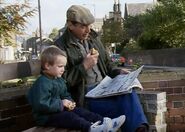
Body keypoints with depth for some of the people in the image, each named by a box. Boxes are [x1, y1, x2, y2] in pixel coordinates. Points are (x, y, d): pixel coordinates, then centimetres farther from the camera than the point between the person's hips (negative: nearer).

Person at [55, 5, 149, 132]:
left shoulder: (93, 38, 14)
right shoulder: (60, 47, -7)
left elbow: (107, 63, 25)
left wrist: (118, 73, 5)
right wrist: (84, 66, -16)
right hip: (84, 95, -5)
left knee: (128, 91, -23)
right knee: (121, 107, -24)